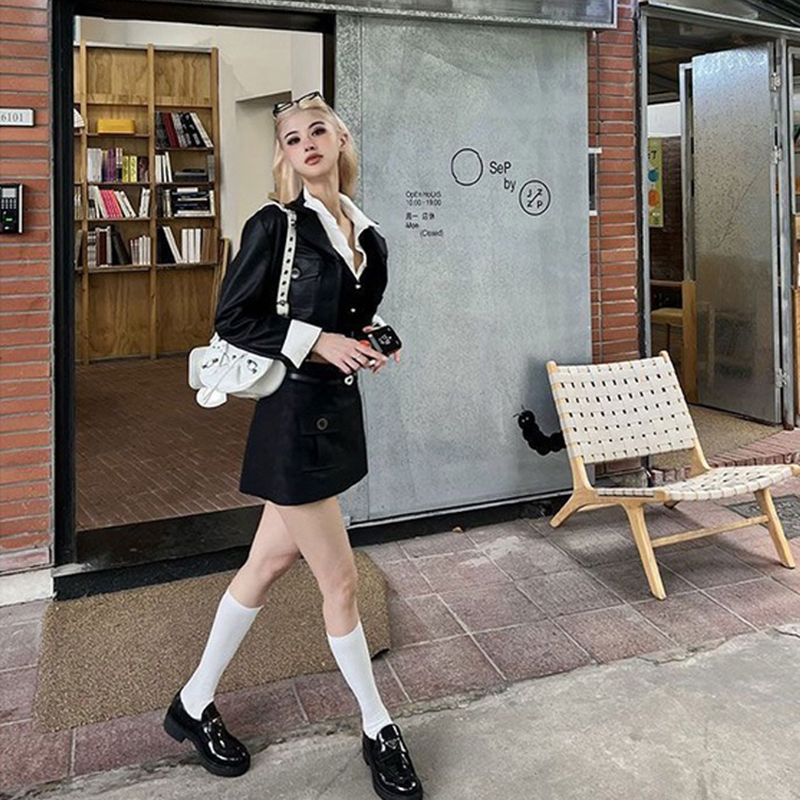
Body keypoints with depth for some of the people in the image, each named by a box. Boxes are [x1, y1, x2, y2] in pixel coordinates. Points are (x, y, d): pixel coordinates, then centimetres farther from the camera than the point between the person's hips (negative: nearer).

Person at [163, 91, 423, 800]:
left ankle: (195, 704, 32)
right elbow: (232, 320, -10)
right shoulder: (275, 226, -9)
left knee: (273, 560, 15)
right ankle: (377, 728, 22)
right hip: (294, 414, -8)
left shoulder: (368, 238, 11)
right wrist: (317, 343, -17)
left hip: (338, 409, 8)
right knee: (340, 580, 1)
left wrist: (370, 343, 1)